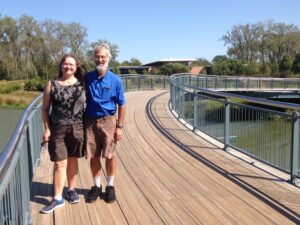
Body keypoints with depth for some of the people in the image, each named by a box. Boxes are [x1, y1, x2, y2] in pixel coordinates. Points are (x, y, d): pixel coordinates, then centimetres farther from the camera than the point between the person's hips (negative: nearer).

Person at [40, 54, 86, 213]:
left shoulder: (81, 84, 2)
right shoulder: (51, 85, 0)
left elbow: (89, 103, 5)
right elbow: (45, 108, 2)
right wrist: (47, 129, -4)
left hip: (77, 128, 1)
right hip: (57, 129, -1)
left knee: (72, 160, 13)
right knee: (60, 163, -1)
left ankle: (71, 190, 30)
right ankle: (58, 198, 7)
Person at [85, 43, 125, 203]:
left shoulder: (115, 80, -4)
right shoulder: (88, 78, 2)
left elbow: (121, 105, -1)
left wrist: (119, 127, -5)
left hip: (108, 121, -2)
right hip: (90, 121, 2)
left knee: (109, 155, 3)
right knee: (93, 156, 8)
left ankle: (110, 186, 21)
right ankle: (97, 186, 24)